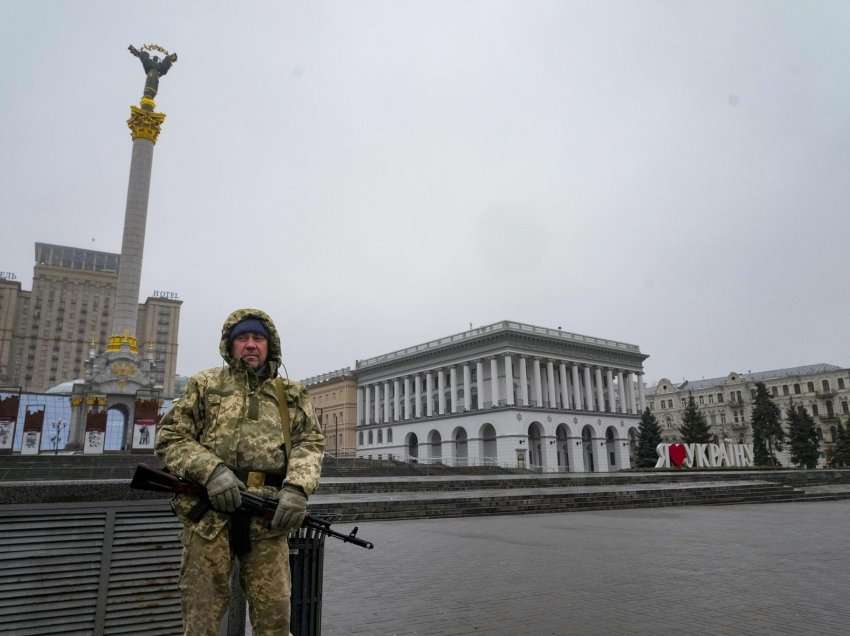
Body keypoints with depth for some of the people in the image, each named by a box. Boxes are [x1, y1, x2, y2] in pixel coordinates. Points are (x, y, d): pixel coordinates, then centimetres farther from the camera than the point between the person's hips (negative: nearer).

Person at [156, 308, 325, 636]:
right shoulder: (205, 385, 11)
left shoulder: (292, 394, 15)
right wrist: (210, 469, -11)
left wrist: (297, 487, -10)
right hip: (209, 511, -1)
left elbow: (310, 442, 9)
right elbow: (169, 437, 6)